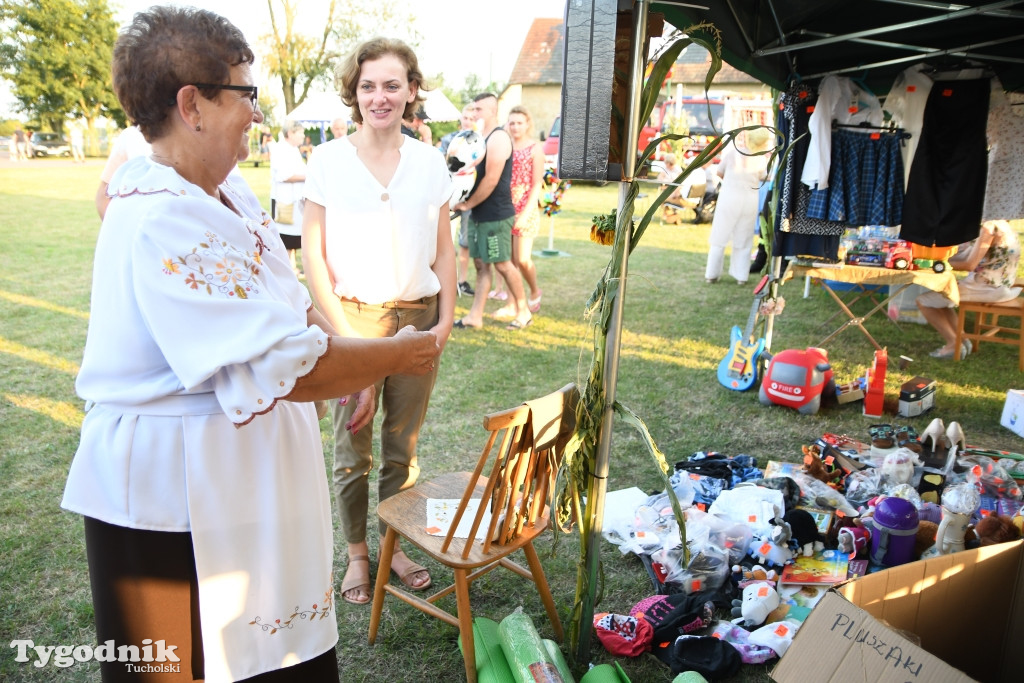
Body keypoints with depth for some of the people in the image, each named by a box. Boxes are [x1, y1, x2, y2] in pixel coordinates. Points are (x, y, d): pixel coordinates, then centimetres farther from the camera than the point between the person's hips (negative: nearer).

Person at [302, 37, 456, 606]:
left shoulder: (430, 162, 5)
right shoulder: (330, 159, -2)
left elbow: (444, 249, 9)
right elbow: (313, 251, -3)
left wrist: (446, 318, 1)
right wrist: (342, 329, -8)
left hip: (417, 315, 2)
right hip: (354, 316, -2)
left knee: (404, 445, 10)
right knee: (353, 448, 6)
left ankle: (393, 544, 28)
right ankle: (357, 554, 25)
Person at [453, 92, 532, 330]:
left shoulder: (498, 138, -14)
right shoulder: (480, 137, 15)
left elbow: (491, 179, -20)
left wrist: (467, 204, -12)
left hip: (496, 214, -9)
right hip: (479, 214, 9)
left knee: (502, 264, -2)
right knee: (481, 264, 8)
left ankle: (524, 312, 11)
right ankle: (475, 316, 11)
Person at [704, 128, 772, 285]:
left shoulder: (732, 151, -10)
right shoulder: (762, 159, -7)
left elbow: (719, 172, 0)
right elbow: (764, 178, 9)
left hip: (729, 197, -1)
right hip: (750, 200, 1)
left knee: (719, 237, 7)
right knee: (743, 240, 12)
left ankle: (711, 274, 10)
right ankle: (741, 276, 14)